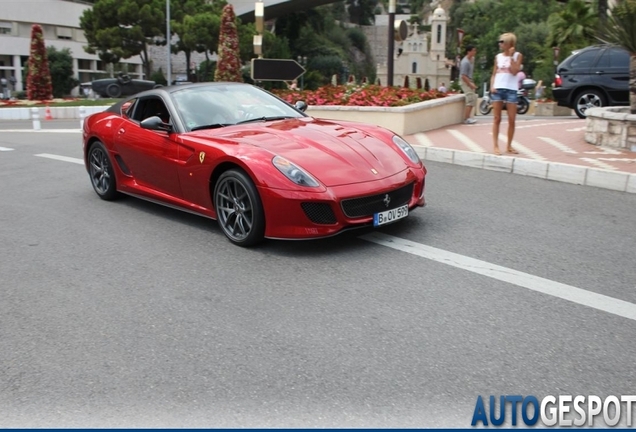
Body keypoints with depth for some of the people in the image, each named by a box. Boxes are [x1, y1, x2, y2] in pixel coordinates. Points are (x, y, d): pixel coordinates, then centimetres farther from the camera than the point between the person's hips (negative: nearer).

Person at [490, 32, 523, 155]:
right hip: (497, 89, 2)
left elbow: (514, 72, -10)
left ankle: (509, 146, 12)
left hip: (511, 90, -2)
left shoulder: (517, 55, 3)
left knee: (512, 120, 1)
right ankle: (495, 146, 1)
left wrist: (511, 57, -8)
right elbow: (494, 74, 12)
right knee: (497, 119, 0)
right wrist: (492, 86, -3)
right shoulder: (498, 57, 12)